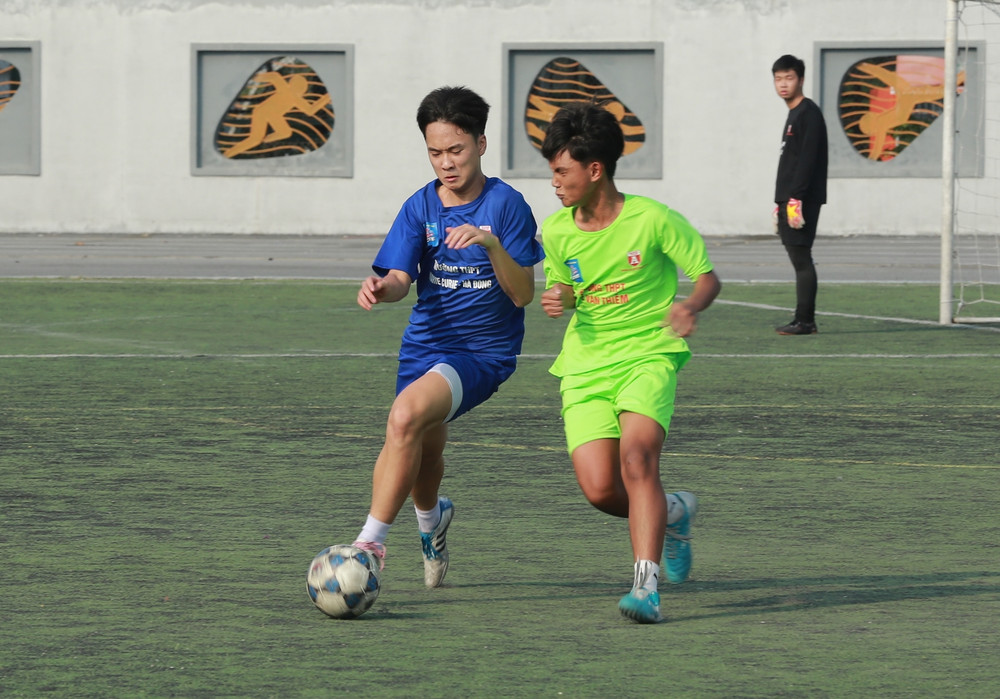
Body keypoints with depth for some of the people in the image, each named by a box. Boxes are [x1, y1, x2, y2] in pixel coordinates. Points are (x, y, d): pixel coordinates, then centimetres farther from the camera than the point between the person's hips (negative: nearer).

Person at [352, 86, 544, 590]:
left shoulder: (506, 205, -9)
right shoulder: (421, 207, 2)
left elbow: (523, 294, -12)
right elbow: (401, 279, -7)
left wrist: (490, 243, -29)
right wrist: (382, 288, -32)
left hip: (484, 350, -5)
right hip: (426, 340, 5)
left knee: (407, 415, -28)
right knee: (421, 450, 13)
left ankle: (371, 543, -23)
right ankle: (431, 518, 51)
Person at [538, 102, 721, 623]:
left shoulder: (653, 220, -9)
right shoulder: (556, 231, 4)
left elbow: (707, 277, -1)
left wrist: (690, 308, -23)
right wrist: (557, 301, -3)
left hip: (648, 357, -4)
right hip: (586, 366, 4)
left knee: (637, 456, -29)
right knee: (600, 490, -12)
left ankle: (646, 586, -31)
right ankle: (672, 513, 22)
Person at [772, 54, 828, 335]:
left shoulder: (809, 113, -10)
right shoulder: (793, 114, 20)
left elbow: (807, 160, -18)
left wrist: (796, 198, -22)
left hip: (802, 198, -10)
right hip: (789, 198, 10)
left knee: (801, 258, -10)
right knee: (799, 259, 9)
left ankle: (803, 321, -11)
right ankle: (805, 320, 10)